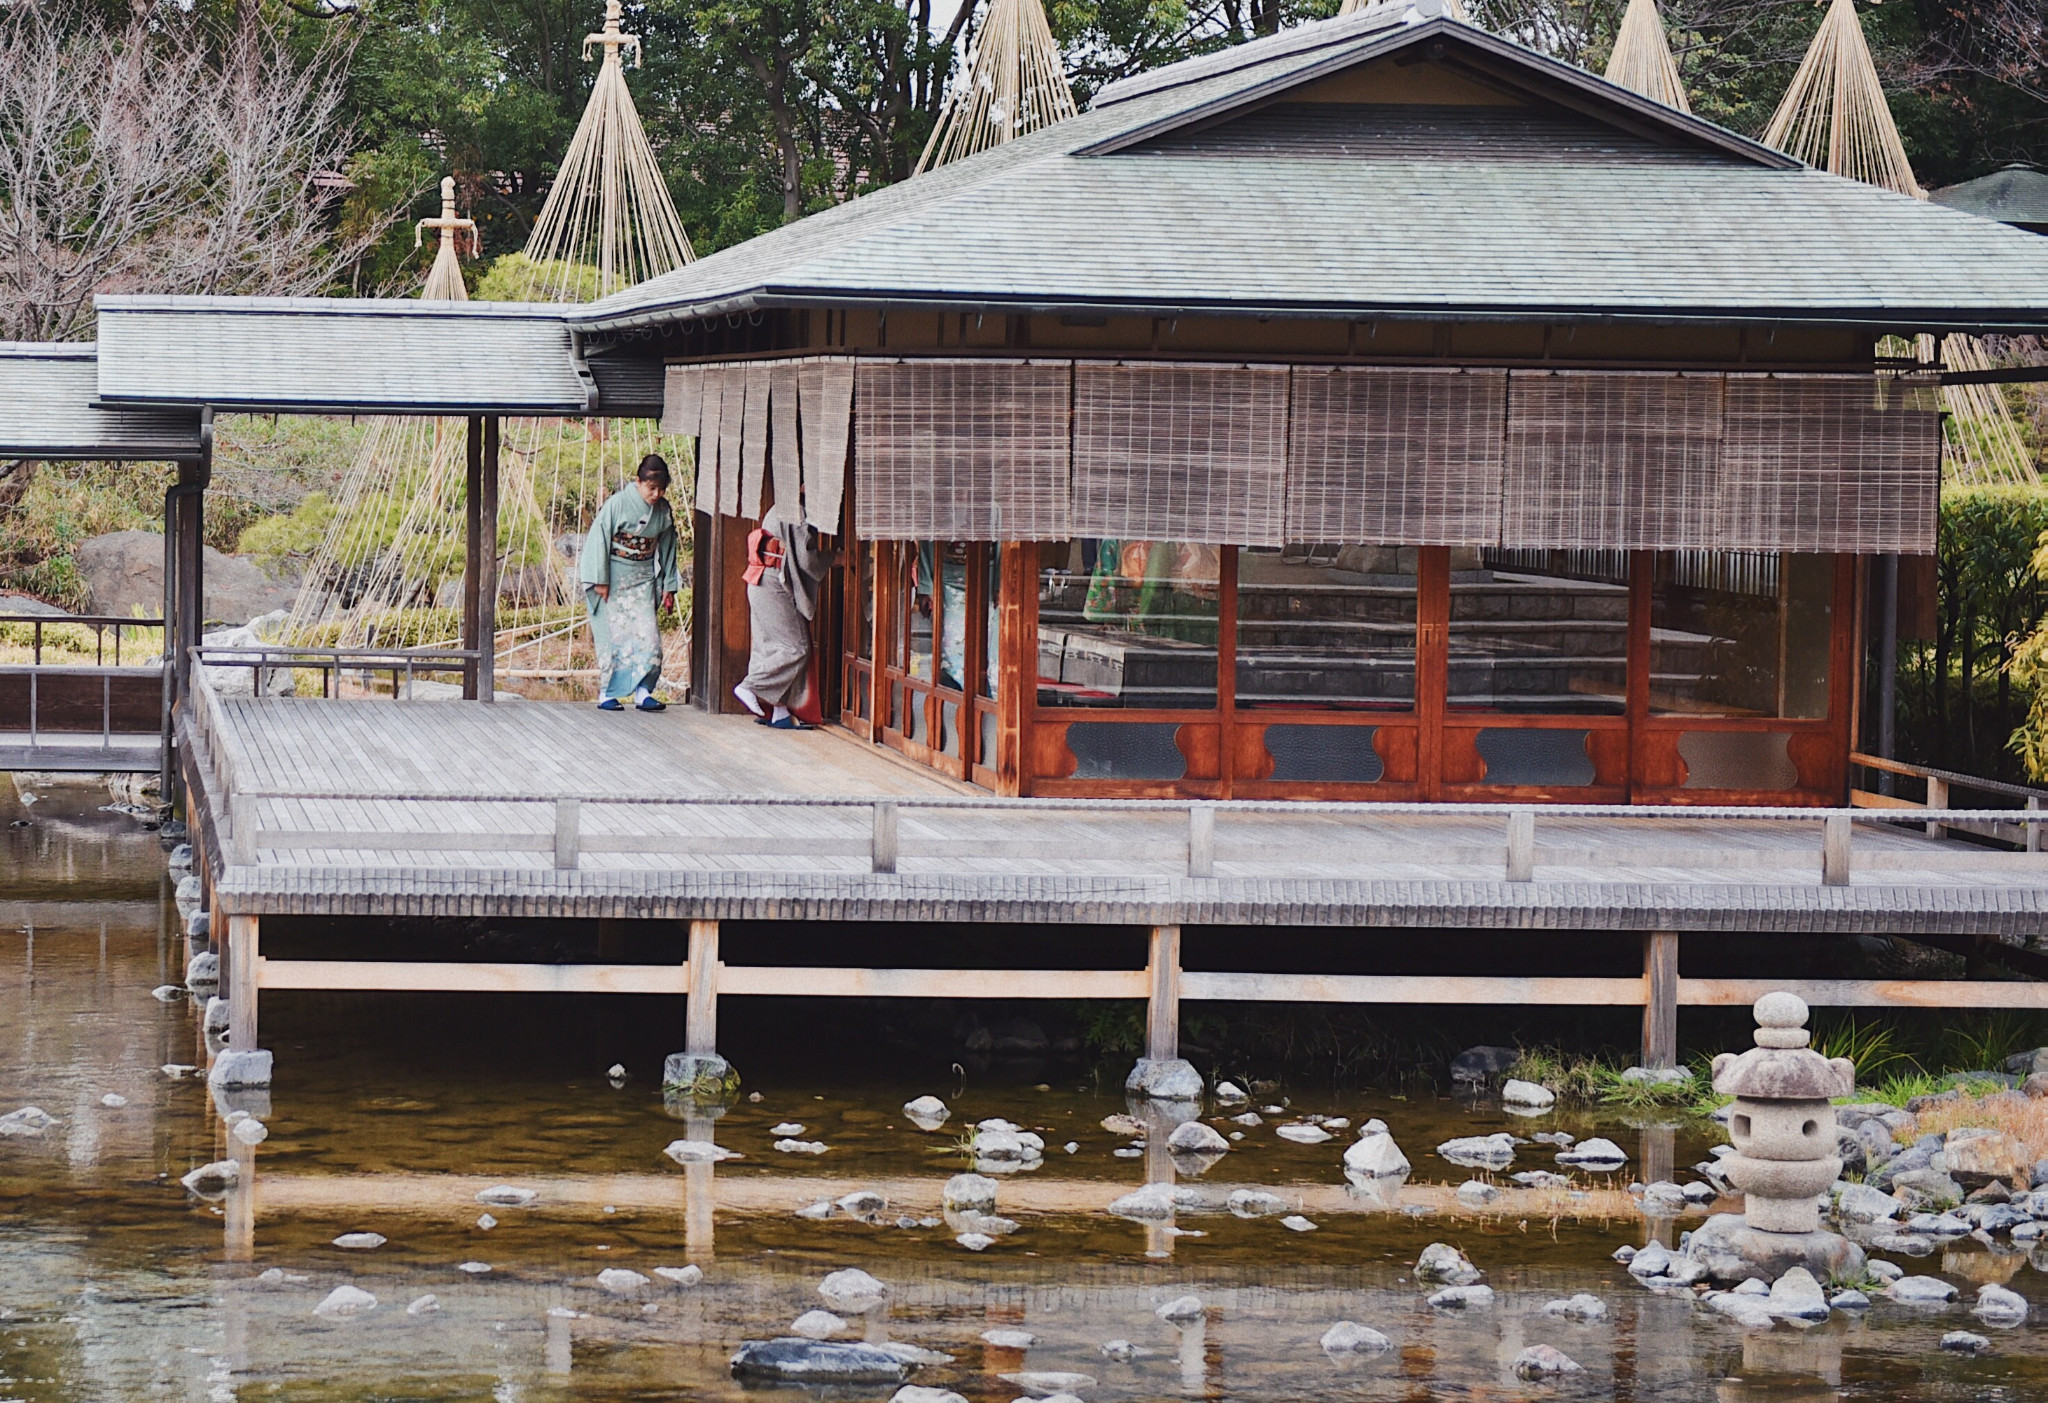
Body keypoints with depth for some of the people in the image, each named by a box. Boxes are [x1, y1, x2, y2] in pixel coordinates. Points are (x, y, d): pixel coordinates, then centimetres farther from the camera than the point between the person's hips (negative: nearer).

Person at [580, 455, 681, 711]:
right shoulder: (617, 504, -14)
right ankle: (606, 694, 2)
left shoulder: (663, 510, 1)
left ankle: (642, 692, -2)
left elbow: (666, 547, 12)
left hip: (642, 581, 5)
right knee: (613, 634, -5)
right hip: (613, 580, -5)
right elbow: (598, 540, -11)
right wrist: (599, 581, -13)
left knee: (647, 634, -6)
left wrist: (668, 586, 11)